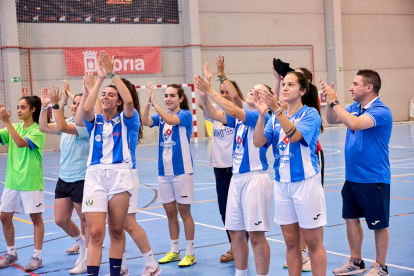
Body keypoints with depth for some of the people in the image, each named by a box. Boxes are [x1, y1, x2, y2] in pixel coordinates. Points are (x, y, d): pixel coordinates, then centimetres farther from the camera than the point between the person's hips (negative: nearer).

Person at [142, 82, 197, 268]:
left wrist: (154, 102, -27)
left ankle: (190, 254, 11)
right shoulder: (161, 116, 8)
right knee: (170, 212, 12)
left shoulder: (185, 114, -6)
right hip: (164, 171, 5)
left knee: (184, 212, 1)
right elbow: (145, 121, -11)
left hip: (182, 170, -5)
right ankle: (174, 251, 24)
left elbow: (170, 120, -27)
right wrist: (148, 100, -22)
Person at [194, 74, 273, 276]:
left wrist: (210, 91, -21)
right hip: (236, 177, 8)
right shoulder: (239, 118, 13)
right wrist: (204, 96, -10)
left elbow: (233, 111, -23)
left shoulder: (261, 116, -9)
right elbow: (213, 114, 6)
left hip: (255, 178, -8)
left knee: (256, 235, -5)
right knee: (235, 232, 12)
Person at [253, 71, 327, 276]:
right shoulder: (276, 119, 9)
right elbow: (258, 142, -4)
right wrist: (262, 114, -18)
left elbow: (294, 135, -23)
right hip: (281, 184, 5)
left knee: (313, 242, 1)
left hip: (306, 182, -5)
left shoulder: (310, 114, -6)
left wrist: (276, 109, -33)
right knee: (291, 242, 12)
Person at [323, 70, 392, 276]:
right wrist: (330, 101, -6)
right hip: (352, 177, 8)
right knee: (351, 219, 14)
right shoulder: (354, 107, 5)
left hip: (374, 179, -8)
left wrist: (334, 101, -28)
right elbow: (331, 120, 12)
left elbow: (354, 123, -35)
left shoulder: (381, 111, -20)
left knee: (379, 225, 5)